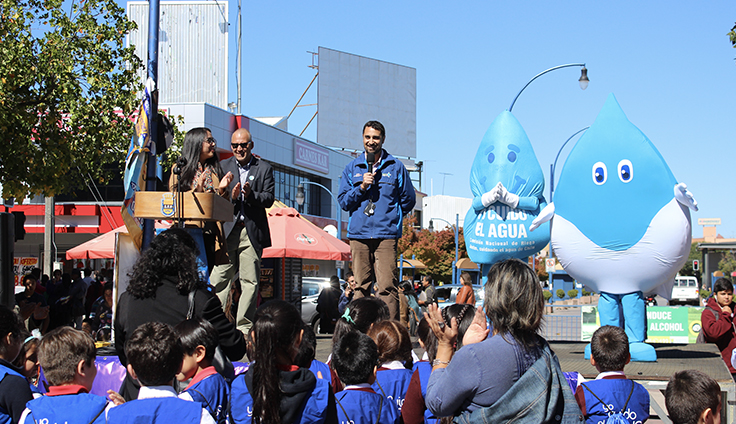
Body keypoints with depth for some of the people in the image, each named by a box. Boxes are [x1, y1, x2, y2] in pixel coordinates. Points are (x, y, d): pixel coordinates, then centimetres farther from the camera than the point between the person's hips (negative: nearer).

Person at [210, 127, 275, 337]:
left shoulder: (264, 168, 9)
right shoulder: (223, 167, 13)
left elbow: (269, 199, 0)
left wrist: (251, 195, -18)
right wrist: (231, 197, -13)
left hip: (252, 231, -1)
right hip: (227, 229, 1)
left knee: (250, 281, 0)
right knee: (219, 278, -5)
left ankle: (244, 326, 6)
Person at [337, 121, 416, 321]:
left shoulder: (396, 167, 8)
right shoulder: (352, 168, 14)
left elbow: (408, 199, 13)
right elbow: (342, 201, 9)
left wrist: (391, 217, 10)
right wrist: (361, 187, -5)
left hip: (386, 235, -2)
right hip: (358, 235, 2)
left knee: (387, 286, -11)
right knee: (361, 286, 2)